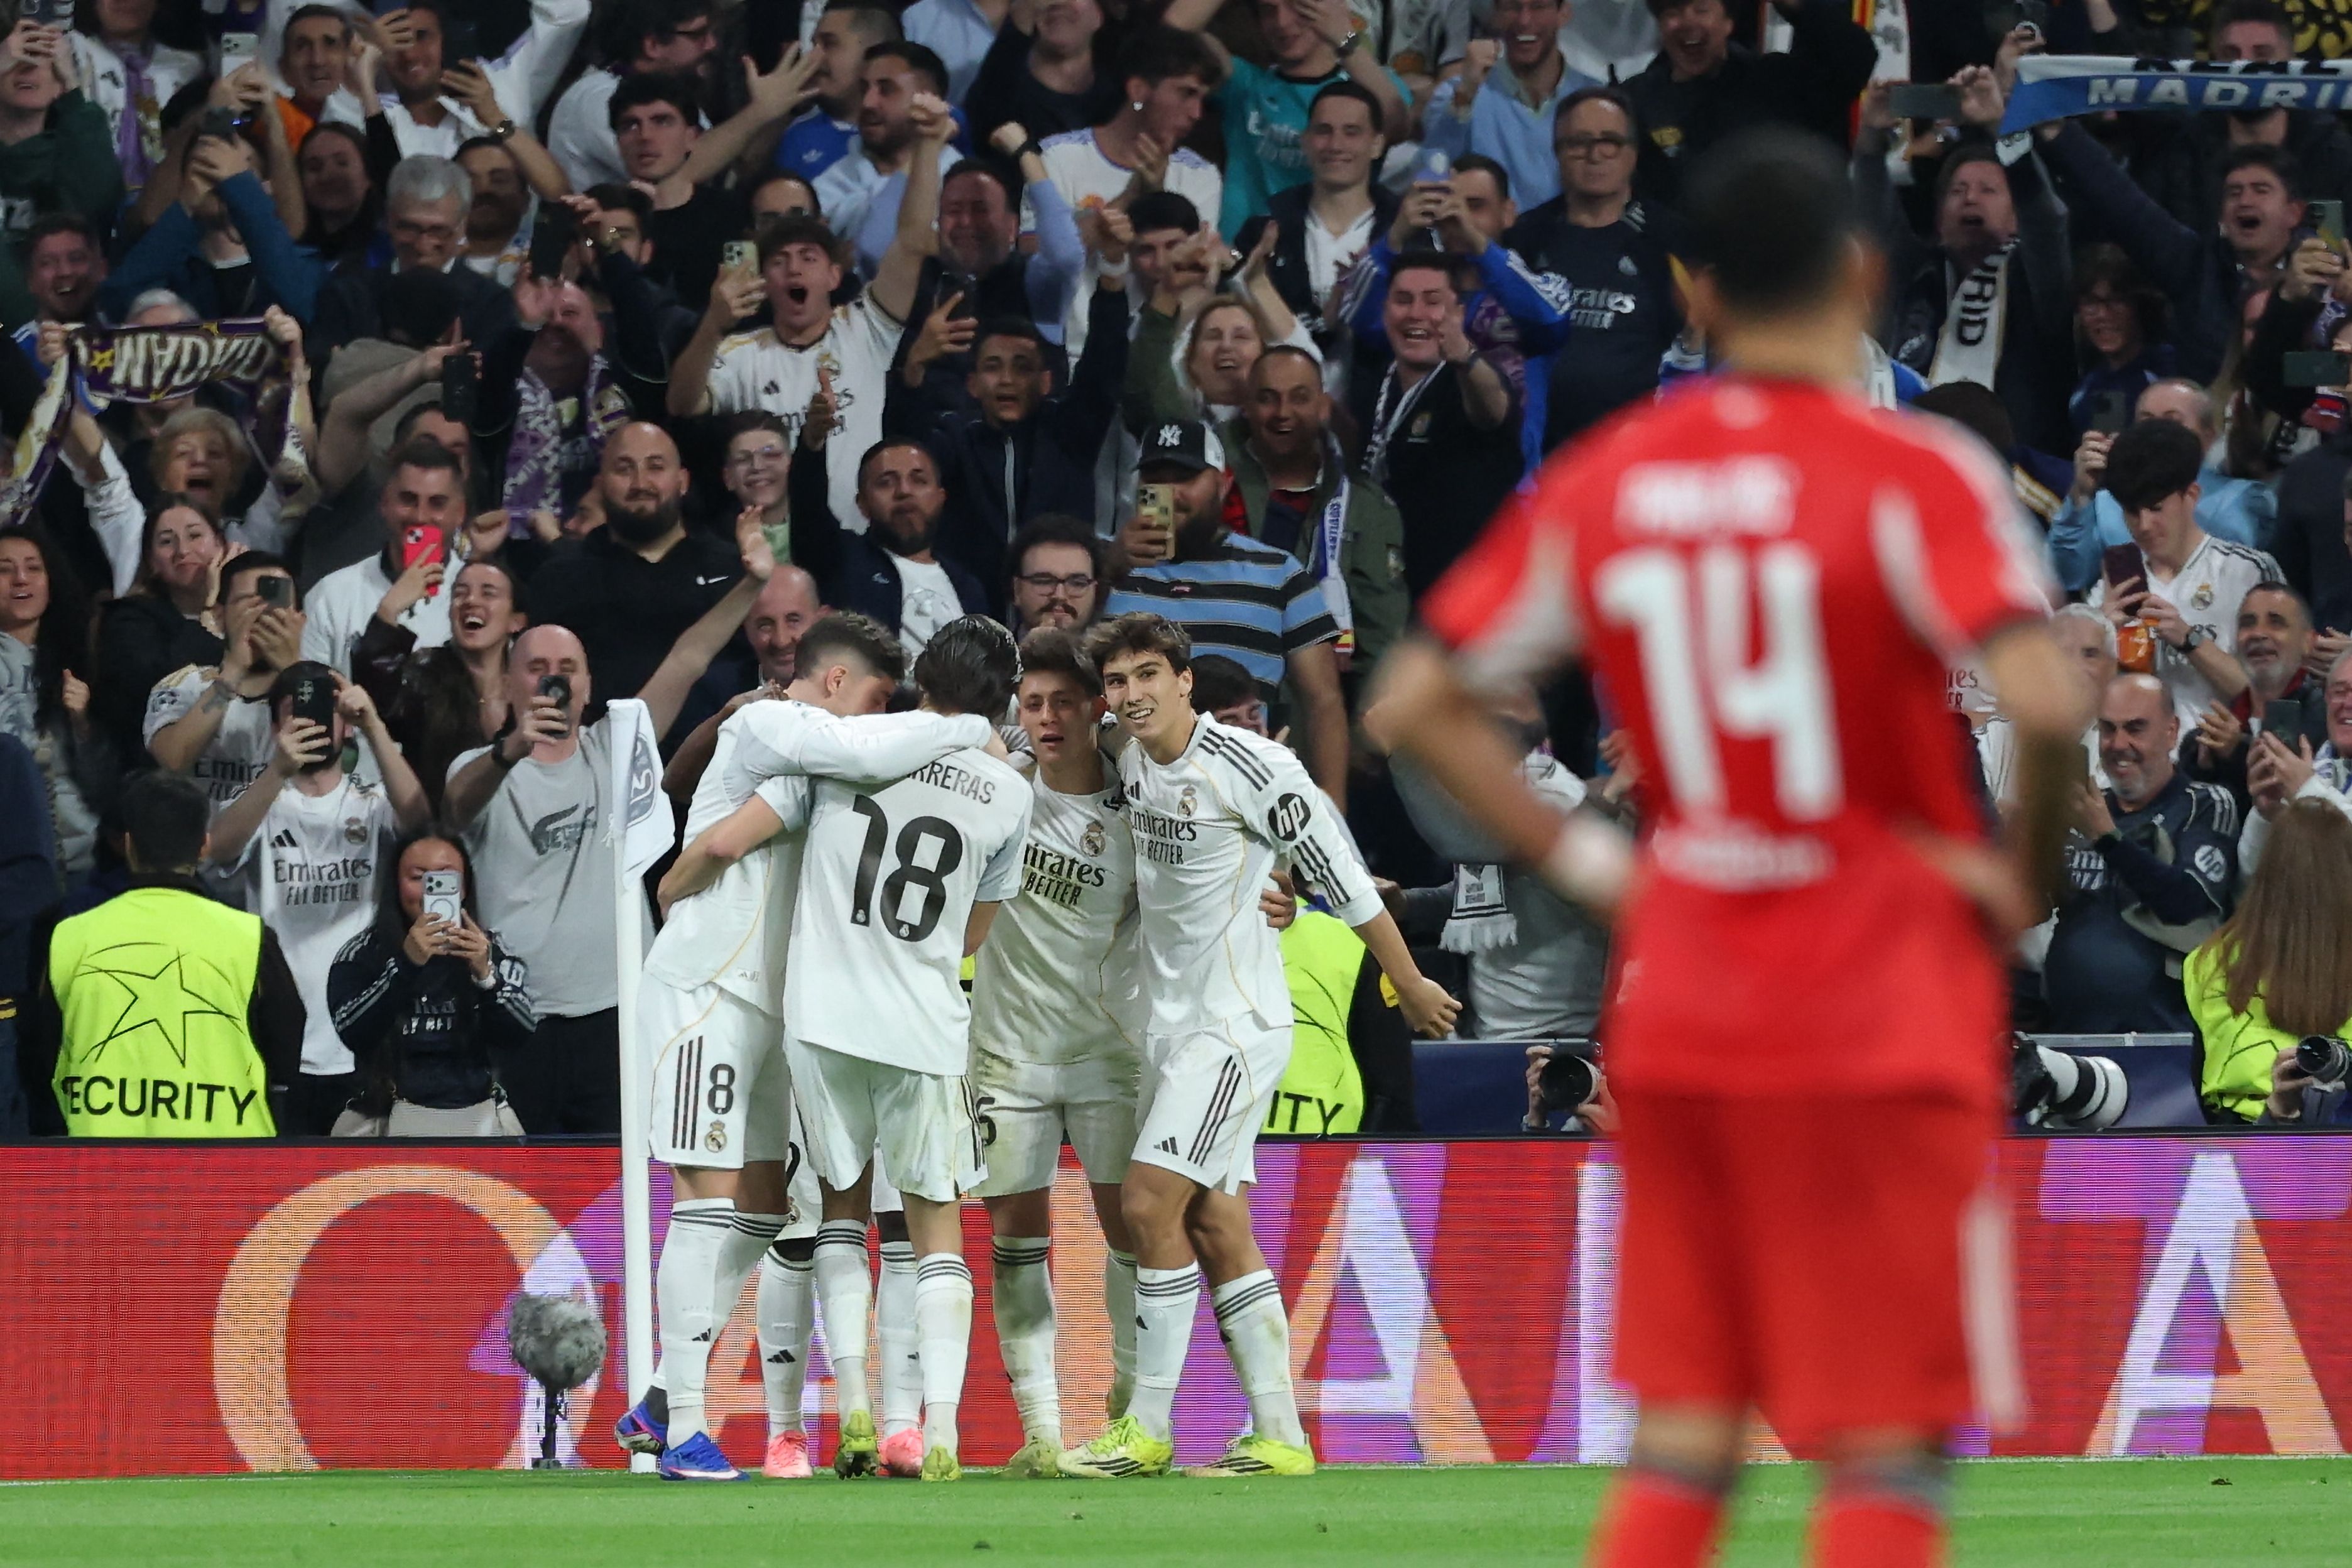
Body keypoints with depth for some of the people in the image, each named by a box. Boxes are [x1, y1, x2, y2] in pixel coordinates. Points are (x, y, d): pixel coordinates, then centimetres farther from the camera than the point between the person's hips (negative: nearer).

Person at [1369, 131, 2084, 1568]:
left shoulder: (1597, 487, 5)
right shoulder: (1915, 476, -10)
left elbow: (1419, 706, 8)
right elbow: (2045, 703, -23)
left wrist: (1582, 861, 9)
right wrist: (2025, 873, -6)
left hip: (1681, 1013, 5)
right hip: (1885, 1016, -5)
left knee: (1681, 1446, 10)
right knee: (1887, 1449, -1)